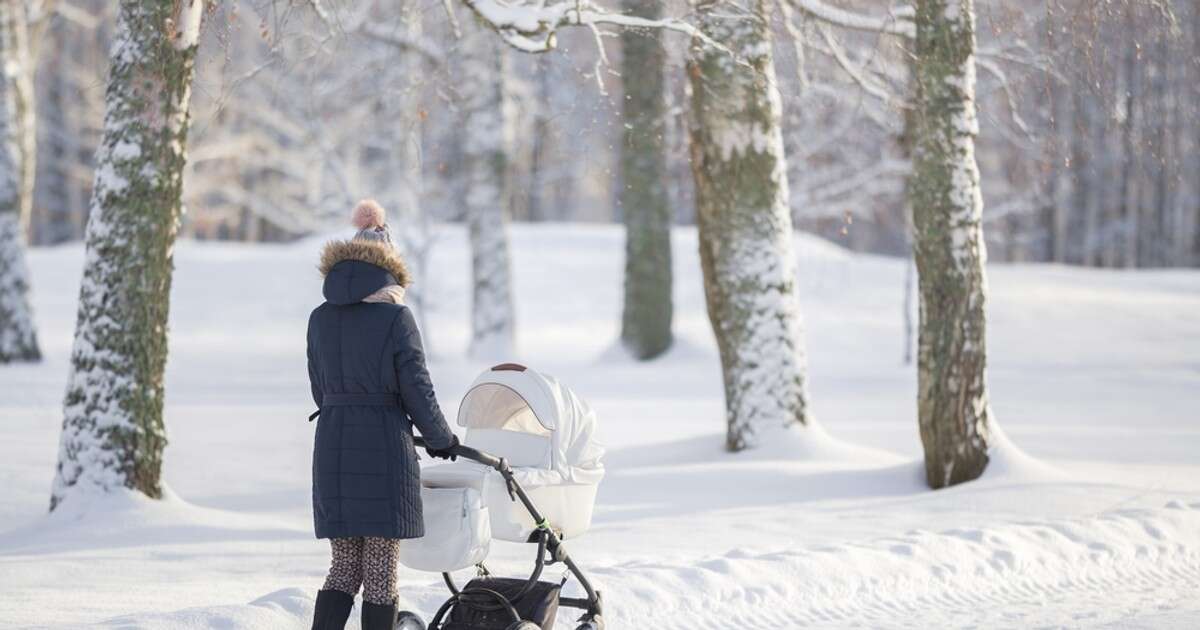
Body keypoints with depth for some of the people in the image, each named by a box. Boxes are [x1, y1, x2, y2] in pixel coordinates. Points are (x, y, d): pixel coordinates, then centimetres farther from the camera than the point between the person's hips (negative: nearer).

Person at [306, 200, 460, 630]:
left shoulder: (321, 319, 6)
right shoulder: (395, 318, -8)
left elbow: (320, 389, 13)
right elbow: (417, 392, -7)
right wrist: (442, 440, 9)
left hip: (332, 448, 5)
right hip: (385, 448, -4)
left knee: (344, 567, 11)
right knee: (380, 570, 2)